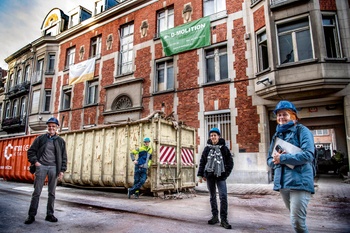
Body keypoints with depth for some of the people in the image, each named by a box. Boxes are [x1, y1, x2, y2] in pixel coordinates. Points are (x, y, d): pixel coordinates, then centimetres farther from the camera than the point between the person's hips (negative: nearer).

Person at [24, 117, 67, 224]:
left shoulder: (61, 141, 7)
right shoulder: (40, 138, 7)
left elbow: (64, 157, 7)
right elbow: (31, 151, 9)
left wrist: (62, 170, 1)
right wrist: (35, 161, -5)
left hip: (53, 167, 1)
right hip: (41, 166, -1)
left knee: (52, 192, 5)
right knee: (37, 192, 1)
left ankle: (49, 214, 15)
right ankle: (31, 215, 11)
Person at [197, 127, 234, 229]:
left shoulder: (224, 148, 0)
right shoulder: (207, 148, 4)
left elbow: (230, 162, 3)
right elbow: (202, 162, 8)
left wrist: (226, 174, -4)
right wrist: (200, 175, 4)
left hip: (220, 176, -2)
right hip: (210, 176, 2)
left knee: (223, 196, -11)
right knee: (212, 197, 10)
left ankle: (224, 219, -4)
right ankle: (215, 216, 22)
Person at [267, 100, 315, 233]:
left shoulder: (302, 131, -3)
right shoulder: (277, 135, 15)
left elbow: (308, 155, -17)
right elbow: (270, 160, 14)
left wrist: (283, 158, -16)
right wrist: (275, 160, -9)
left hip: (300, 181, -6)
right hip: (283, 183, 6)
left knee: (297, 221, -8)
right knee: (295, 219, 17)